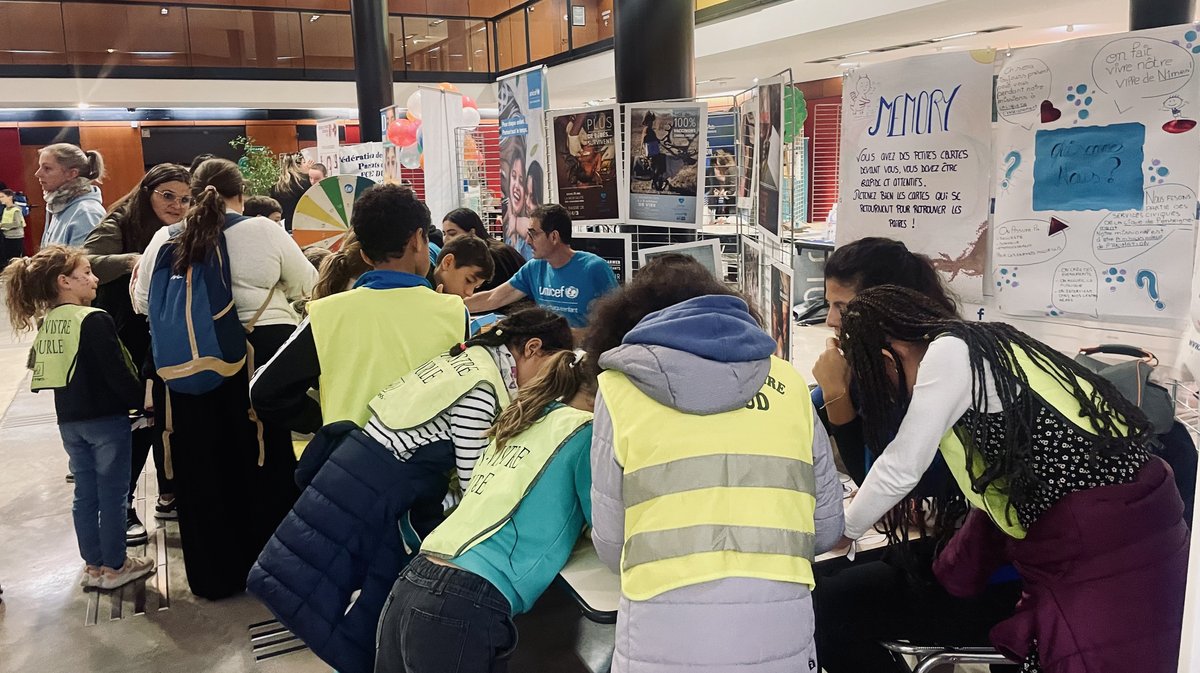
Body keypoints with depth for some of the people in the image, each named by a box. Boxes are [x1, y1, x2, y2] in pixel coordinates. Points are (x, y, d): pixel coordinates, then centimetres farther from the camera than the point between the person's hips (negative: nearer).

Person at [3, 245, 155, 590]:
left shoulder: (45, 323, 5)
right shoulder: (94, 321, -18)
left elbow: (41, 370, 12)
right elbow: (118, 373, -19)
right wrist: (144, 403, -8)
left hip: (69, 420, 7)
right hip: (106, 419, -7)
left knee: (85, 493, 15)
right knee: (112, 495, 5)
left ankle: (93, 567, 25)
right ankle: (113, 567, 14)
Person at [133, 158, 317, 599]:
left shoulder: (165, 239, 2)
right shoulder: (265, 231, -5)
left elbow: (142, 303, 11)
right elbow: (306, 286, 5)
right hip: (262, 352, -2)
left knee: (201, 467, 13)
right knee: (268, 459, 11)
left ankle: (214, 574, 24)